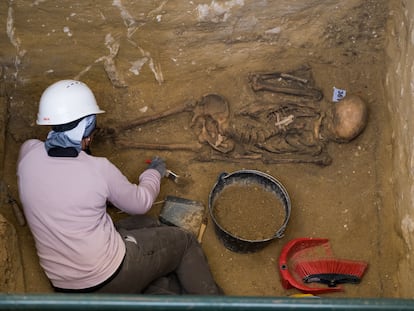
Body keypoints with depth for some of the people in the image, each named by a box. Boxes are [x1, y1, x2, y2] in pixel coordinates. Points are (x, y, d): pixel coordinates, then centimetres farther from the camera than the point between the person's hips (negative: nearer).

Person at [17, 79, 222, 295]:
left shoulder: (28, 154, -11)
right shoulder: (98, 169, -23)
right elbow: (140, 202, -3)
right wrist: (154, 172, 16)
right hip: (107, 280, -6)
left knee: (146, 224, 26)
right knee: (184, 241, 15)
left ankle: (161, 294, 21)